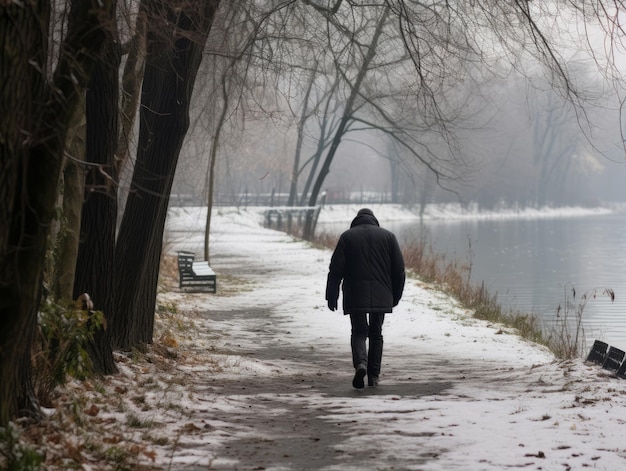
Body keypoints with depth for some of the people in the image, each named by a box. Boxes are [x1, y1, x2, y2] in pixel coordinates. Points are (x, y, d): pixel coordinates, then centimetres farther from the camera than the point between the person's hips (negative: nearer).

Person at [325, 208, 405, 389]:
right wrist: (395, 296, 15)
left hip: (355, 296, -1)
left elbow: (336, 269, -2)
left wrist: (331, 296, 4)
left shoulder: (347, 236, 3)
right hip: (381, 297, 1)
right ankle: (373, 376, 11)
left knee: (358, 332, 5)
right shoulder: (388, 236, 8)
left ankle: (360, 363, -22)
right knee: (376, 333, 12)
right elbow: (399, 270, 6)